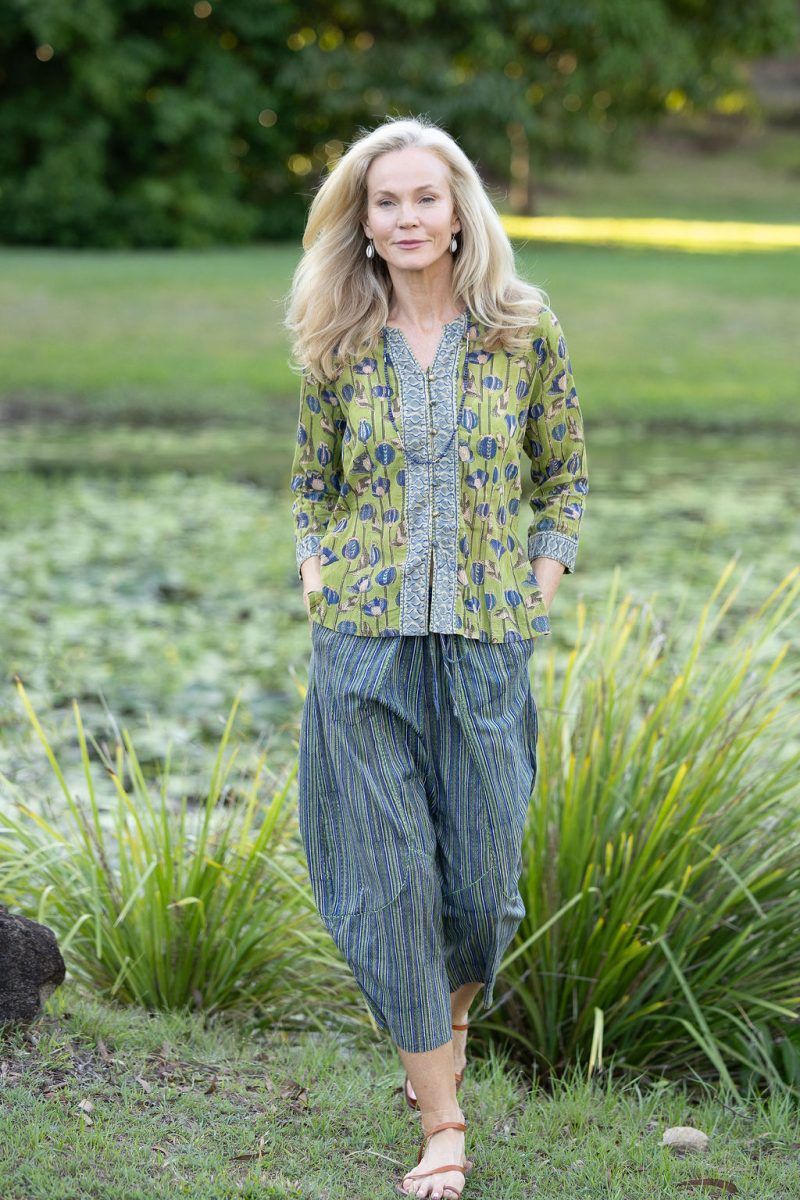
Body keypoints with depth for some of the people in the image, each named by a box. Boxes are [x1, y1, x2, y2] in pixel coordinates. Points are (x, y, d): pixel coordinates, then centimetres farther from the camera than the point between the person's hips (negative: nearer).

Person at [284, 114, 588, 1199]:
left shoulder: (524, 332, 2)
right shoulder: (339, 346, 5)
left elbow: (565, 474, 10)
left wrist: (542, 585, 0)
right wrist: (315, 571, 2)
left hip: (484, 641, -1)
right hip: (361, 641, 1)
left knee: (482, 874, 4)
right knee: (387, 875, -1)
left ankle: (451, 1026, 37)